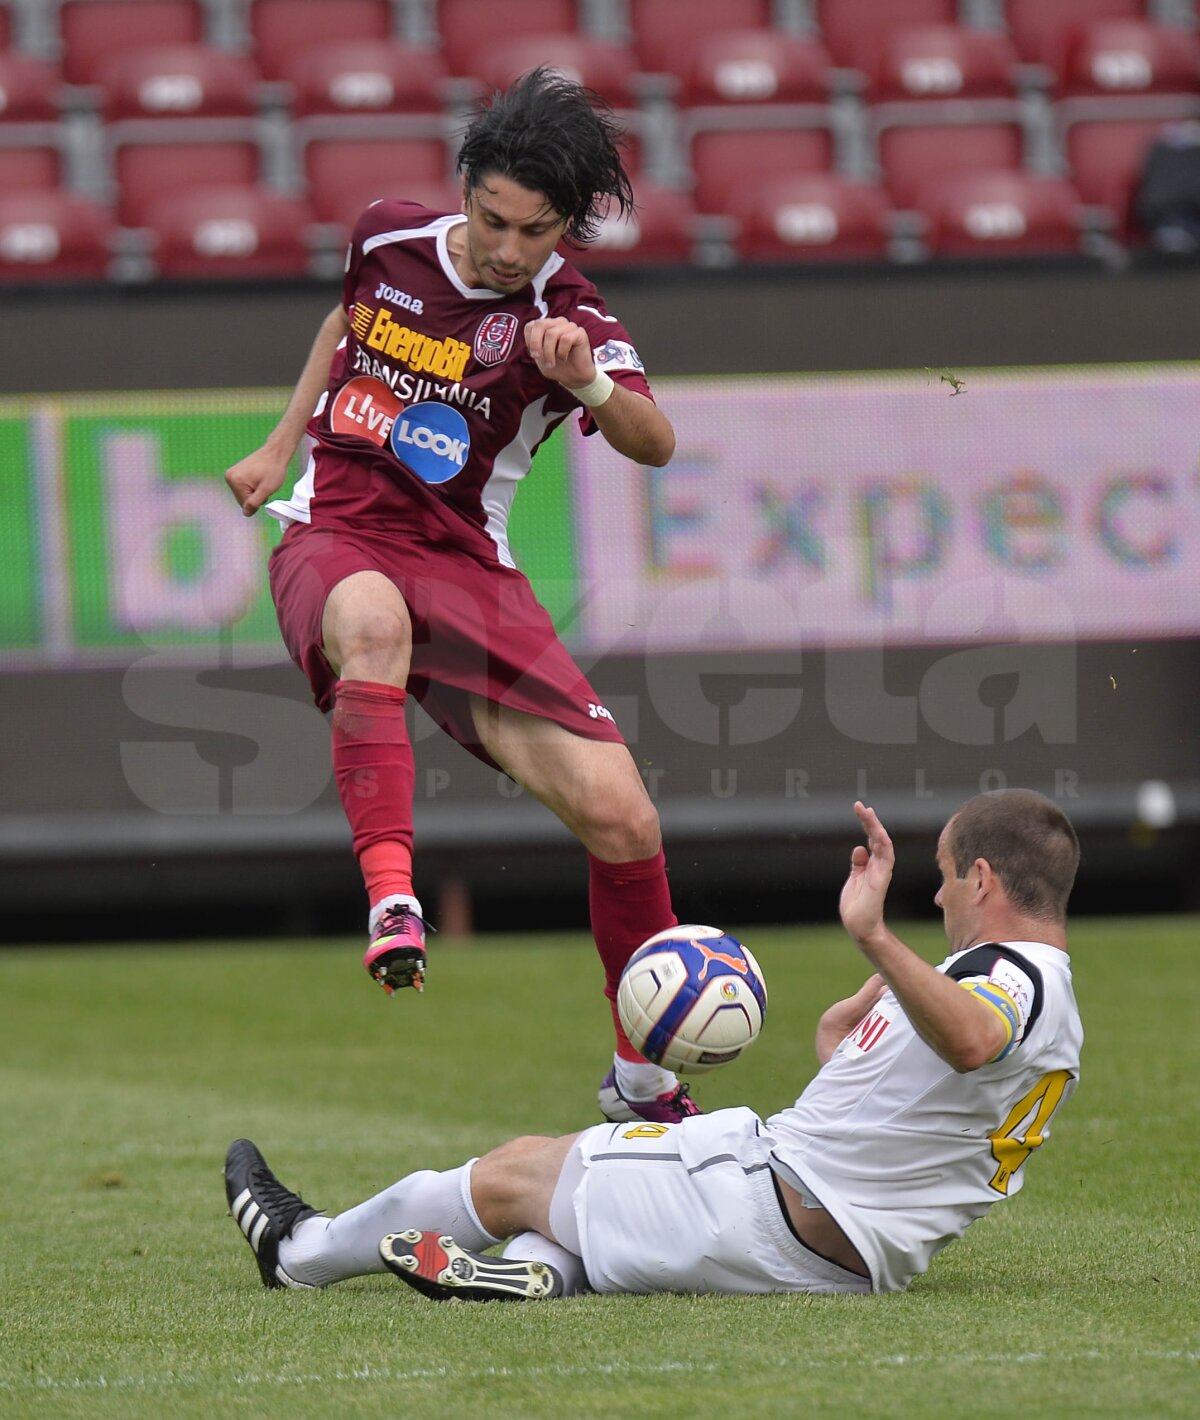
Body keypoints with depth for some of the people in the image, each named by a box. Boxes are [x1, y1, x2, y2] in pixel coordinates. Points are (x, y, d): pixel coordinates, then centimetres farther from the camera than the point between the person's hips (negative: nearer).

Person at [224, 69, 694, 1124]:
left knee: (618, 812, -12)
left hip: (466, 566, 0)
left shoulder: (566, 317, -9)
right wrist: (280, 447, 29)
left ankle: (645, 1076, 9)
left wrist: (591, 382, -47)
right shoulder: (388, 238, 2)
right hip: (335, 538, 0)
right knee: (372, 617, -41)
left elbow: (654, 444, -27)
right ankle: (392, 897, -51)